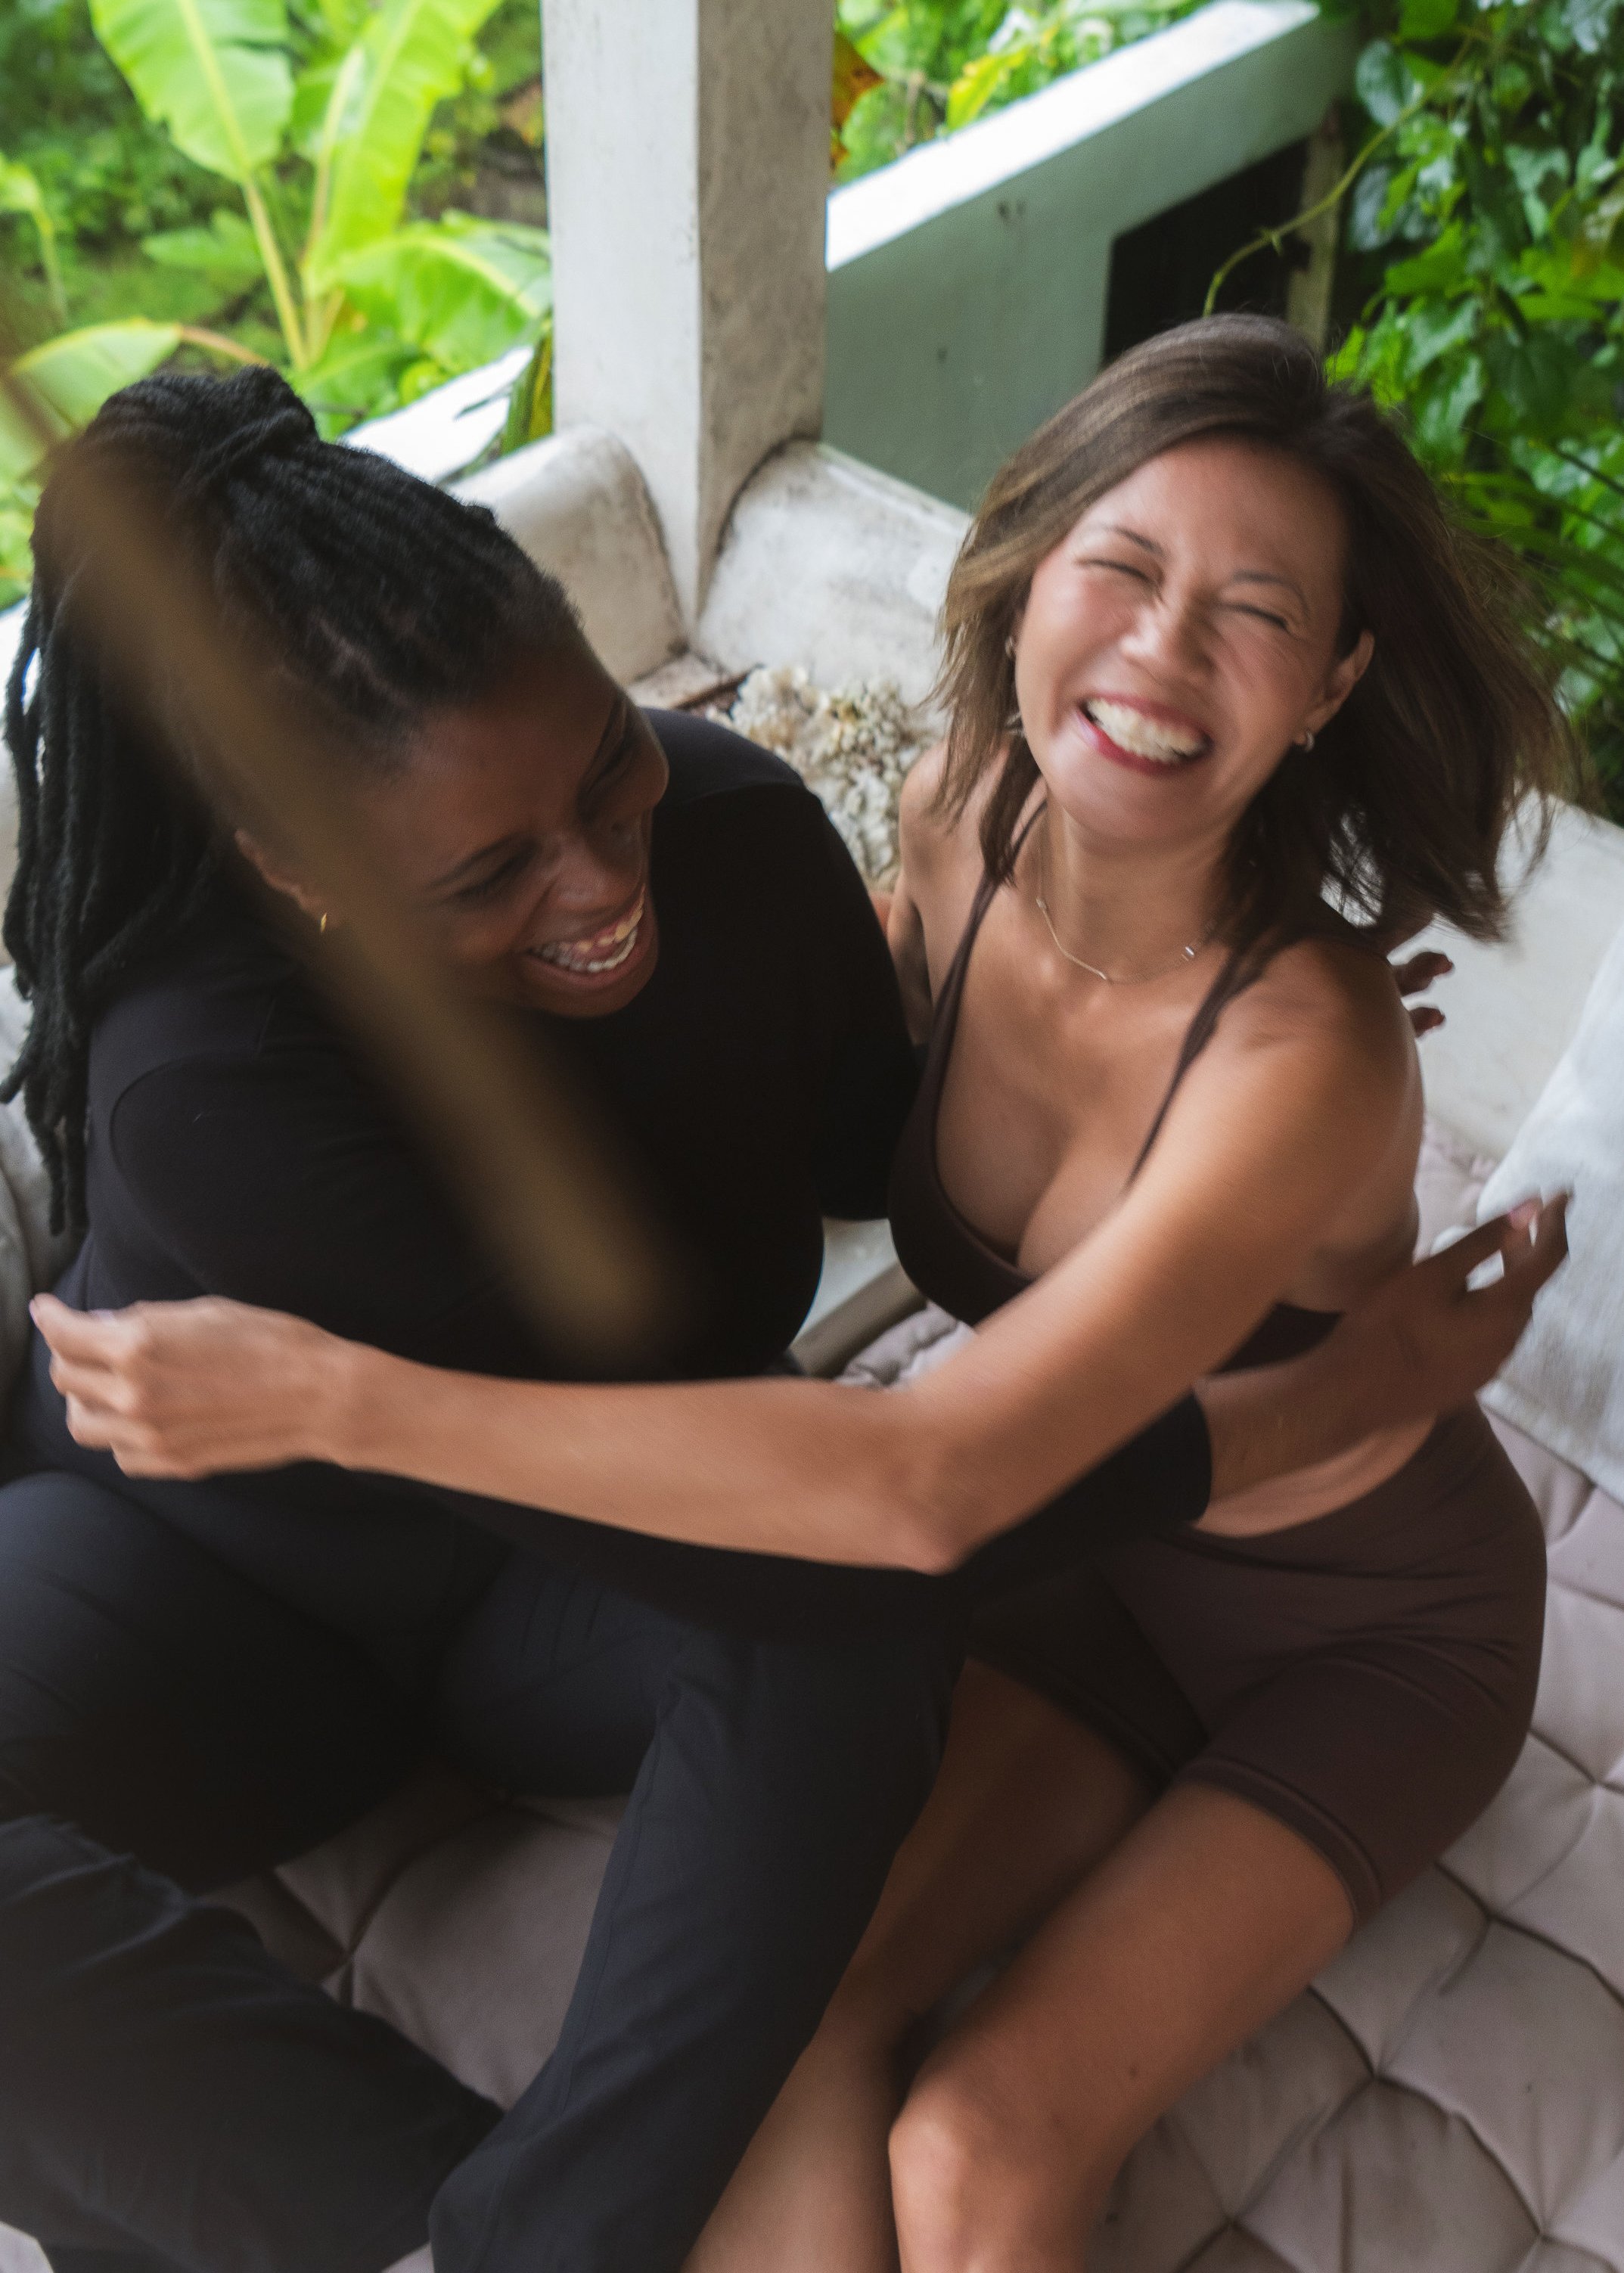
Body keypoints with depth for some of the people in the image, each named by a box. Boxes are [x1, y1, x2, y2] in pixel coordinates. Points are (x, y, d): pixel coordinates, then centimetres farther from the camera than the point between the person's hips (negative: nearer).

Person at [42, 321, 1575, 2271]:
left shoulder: (1308, 1054, -38)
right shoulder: (963, 816, -17)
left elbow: (924, 1485, -46)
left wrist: (338, 1398, -46)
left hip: (1368, 1631, -5)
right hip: (1094, 1538, 5)